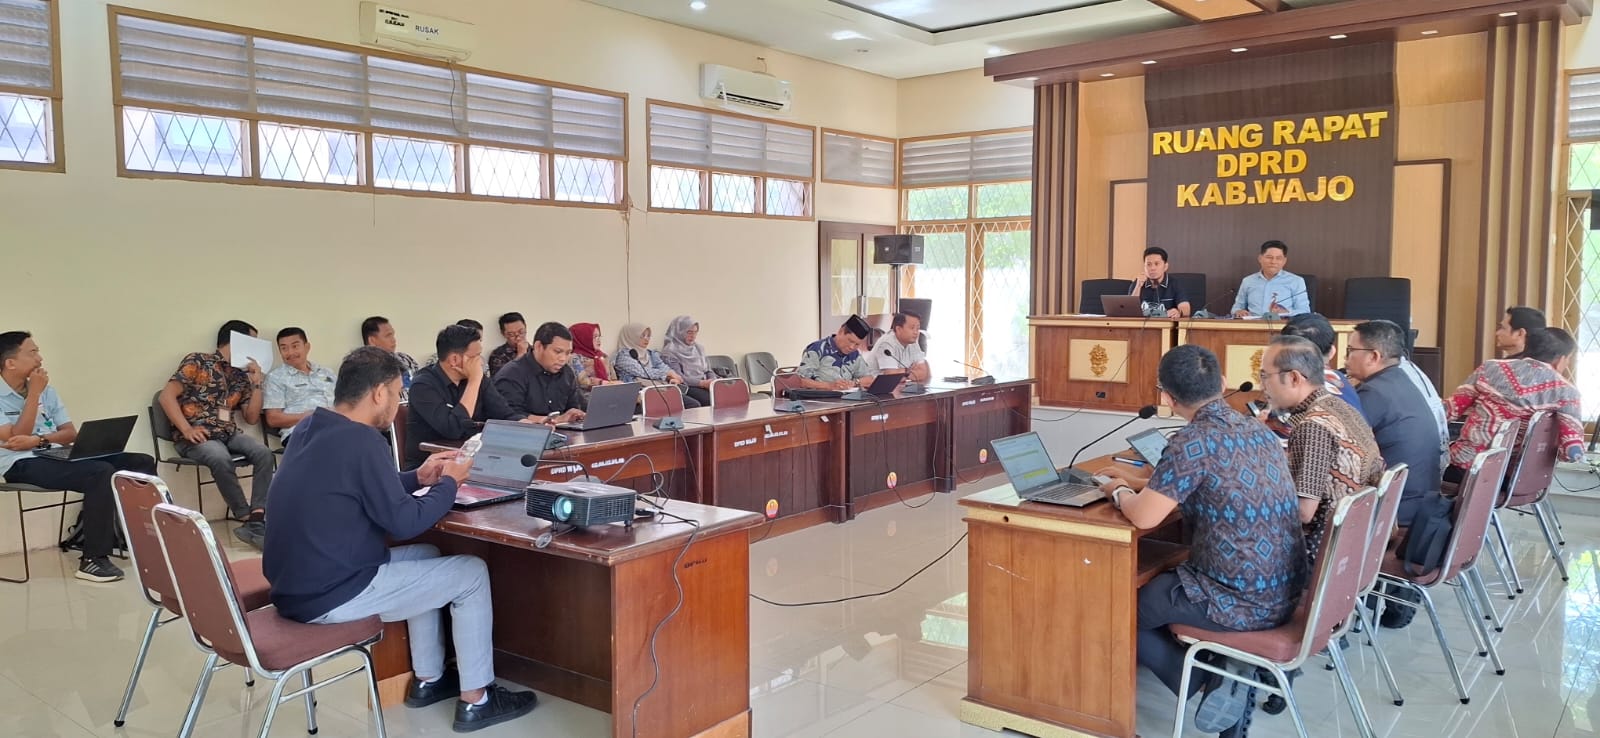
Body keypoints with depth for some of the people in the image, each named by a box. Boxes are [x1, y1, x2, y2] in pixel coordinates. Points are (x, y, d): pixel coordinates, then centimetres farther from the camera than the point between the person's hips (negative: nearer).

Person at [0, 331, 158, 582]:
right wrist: (33, 394, -12)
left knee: (141, 462, -10)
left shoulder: (46, 391, 15)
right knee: (101, 473, -33)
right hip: (22, 465, -7)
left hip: (58, 456, 7)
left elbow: (71, 433, 9)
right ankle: (93, 559, -26)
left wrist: (39, 439, -12)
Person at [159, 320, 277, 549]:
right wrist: (186, 429, -17)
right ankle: (247, 519, -26)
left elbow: (252, 418, 18)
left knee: (263, 453, -25)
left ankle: (257, 519, -31)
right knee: (221, 459, -37)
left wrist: (257, 383, 8)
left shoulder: (242, 376, 19)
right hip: (197, 436, -5)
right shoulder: (197, 362, 2)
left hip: (229, 434, 5)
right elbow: (167, 396, -6)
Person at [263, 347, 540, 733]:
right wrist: (449, 483, -1)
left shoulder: (311, 427, 7)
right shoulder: (361, 440, -22)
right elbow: (405, 522, -17)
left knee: (426, 556, 27)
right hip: (332, 595, -10)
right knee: (472, 573, 2)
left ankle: (428, 679, 34)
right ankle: (475, 701, 12)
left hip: (298, 584, 10)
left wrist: (419, 478, 15)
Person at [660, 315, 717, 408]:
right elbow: (678, 378, -11)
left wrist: (713, 382, -5)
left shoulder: (699, 348, 20)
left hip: (704, 385, 6)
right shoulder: (670, 351, -3)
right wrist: (702, 383, -19)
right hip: (687, 388, -6)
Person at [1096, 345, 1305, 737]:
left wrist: (1120, 492, 2)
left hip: (1244, 601, -8)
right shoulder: (1256, 429, 6)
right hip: (1283, 591, 8)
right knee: (1158, 581, 27)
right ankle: (1227, 669, 10)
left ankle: (1209, 683, 4)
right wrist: (1141, 480, 24)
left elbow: (1143, 516, -19)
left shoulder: (1194, 440, -20)